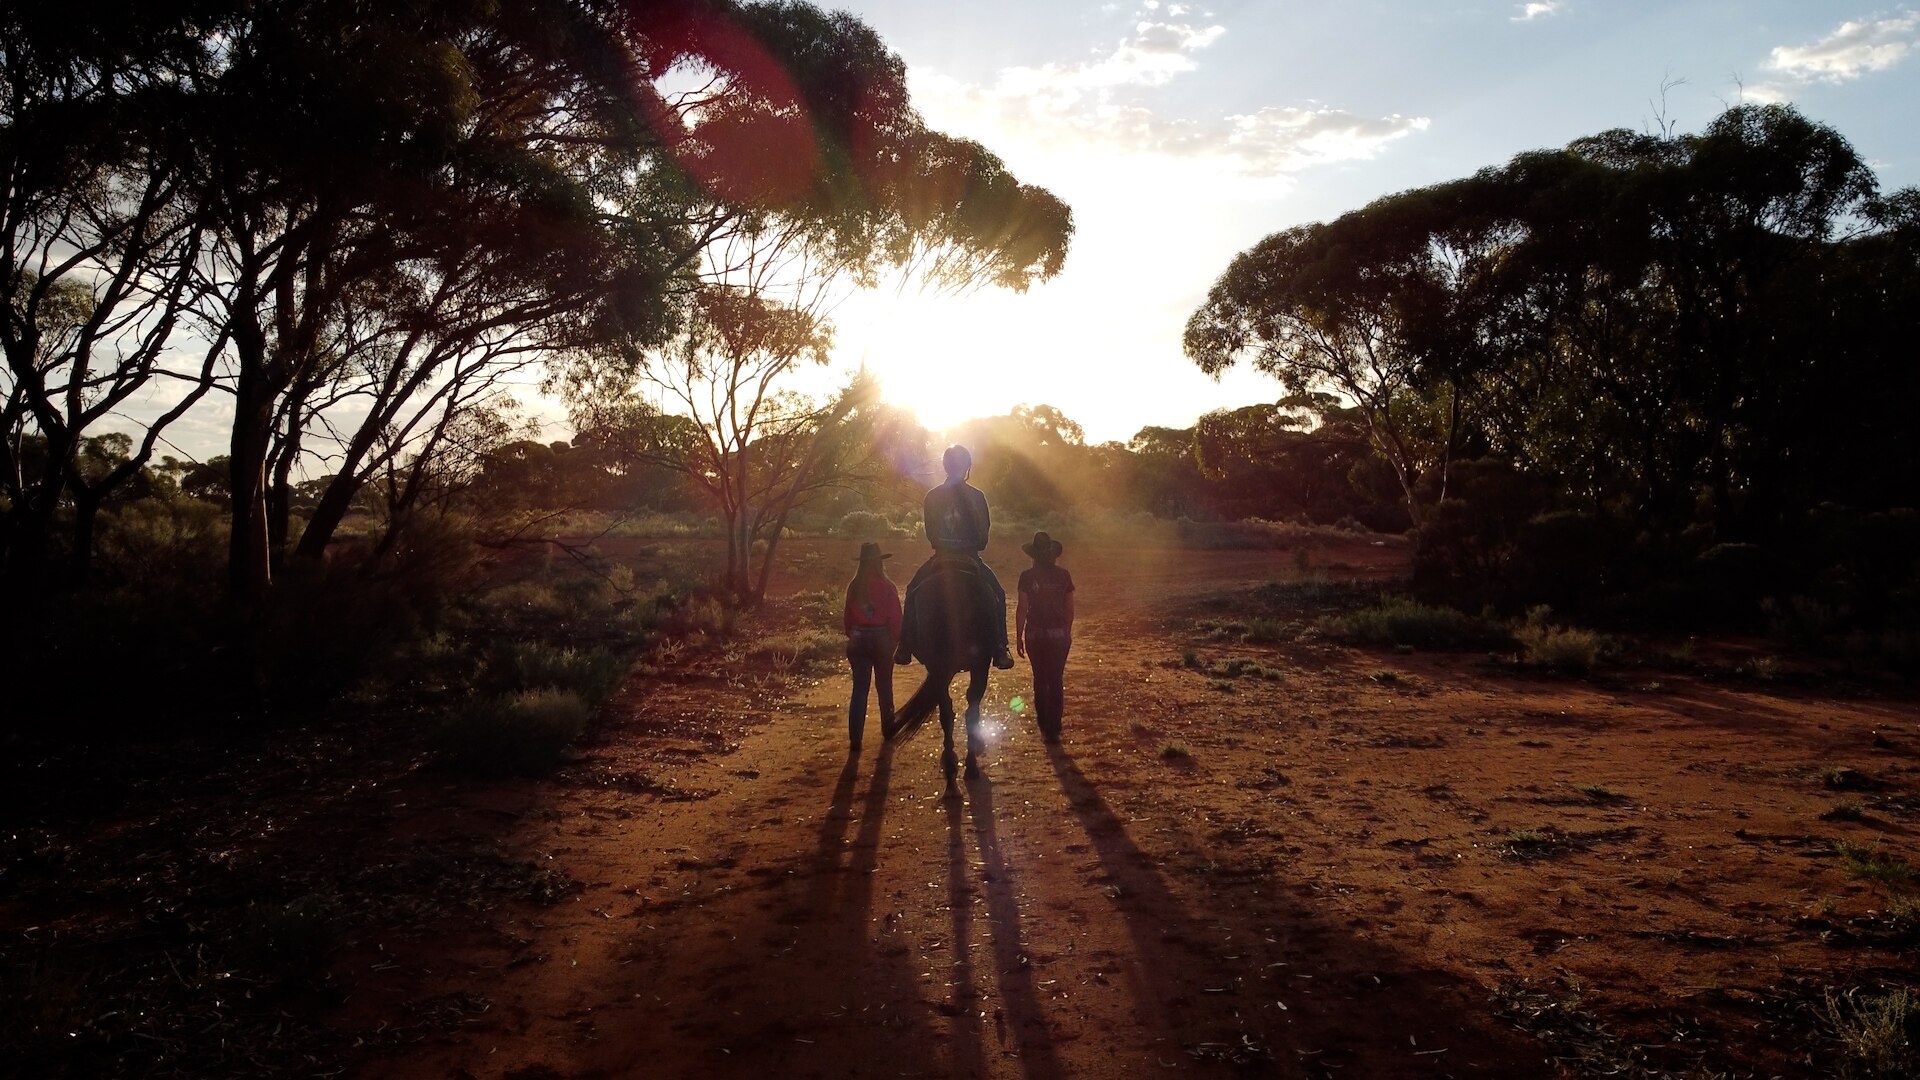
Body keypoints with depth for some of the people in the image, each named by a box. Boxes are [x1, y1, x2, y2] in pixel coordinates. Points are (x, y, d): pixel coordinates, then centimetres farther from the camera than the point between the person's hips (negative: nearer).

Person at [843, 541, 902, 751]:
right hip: (882, 639, -2)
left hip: (858, 640, 2)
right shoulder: (887, 587, -11)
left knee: (859, 688, 5)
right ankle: (888, 728, 31)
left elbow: (848, 616, 3)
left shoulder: (854, 587, -3)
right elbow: (895, 618, -10)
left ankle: (854, 738, -1)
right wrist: (896, 639, 2)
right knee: (884, 686, 17)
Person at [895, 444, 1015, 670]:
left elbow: (930, 533, 5)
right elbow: (984, 533, 0)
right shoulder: (977, 496, -5)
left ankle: (905, 649, 12)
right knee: (997, 594, 17)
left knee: (912, 592, 21)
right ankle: (1000, 651, 6)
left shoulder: (932, 496, -1)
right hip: (971, 558, -1)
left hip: (941, 557, 1)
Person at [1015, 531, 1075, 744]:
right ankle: (1054, 730, 9)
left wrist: (1018, 636, 0)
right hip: (1060, 634, 1)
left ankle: (1045, 728, 16)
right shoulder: (1063, 575, -2)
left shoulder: (1027, 576, -8)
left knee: (1040, 680, 12)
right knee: (1057, 681, 9)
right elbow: (1070, 608, 3)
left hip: (1036, 635, -1)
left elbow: (1022, 609, -9)